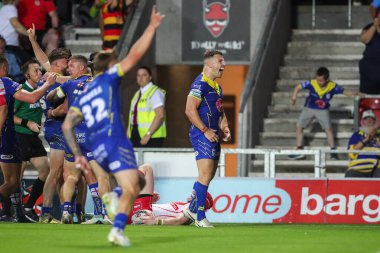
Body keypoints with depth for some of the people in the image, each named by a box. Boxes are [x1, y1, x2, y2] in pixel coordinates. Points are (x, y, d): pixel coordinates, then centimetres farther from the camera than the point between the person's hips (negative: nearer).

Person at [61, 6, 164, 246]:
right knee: (130, 190, -14)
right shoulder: (109, 78, 6)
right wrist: (152, 27, 7)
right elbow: (134, 55, 1)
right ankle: (118, 230, -29)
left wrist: (78, 154, 15)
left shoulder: (83, 95, 22)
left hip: (98, 149, 7)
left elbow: (67, 126, 15)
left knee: (138, 183, 18)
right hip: (116, 143, -7)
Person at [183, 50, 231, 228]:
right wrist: (205, 130, -21)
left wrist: (224, 128, 12)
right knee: (205, 175, -13)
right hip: (201, 134, -10)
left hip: (213, 135, 10)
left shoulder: (216, 86, 18)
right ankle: (200, 217, -10)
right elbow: (190, 110, -21)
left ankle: (192, 209, 27)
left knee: (208, 176, 14)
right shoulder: (200, 84, -13)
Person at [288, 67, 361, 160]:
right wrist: (294, 95, -33)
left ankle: (333, 151, -5)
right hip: (308, 109, 1)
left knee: (328, 128, -14)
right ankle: (299, 151, 8)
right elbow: (298, 87, -16)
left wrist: (355, 93, -28)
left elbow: (345, 92, -13)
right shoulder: (312, 84, -24)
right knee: (299, 127, -1)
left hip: (323, 110, -1)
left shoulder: (332, 86, -23)